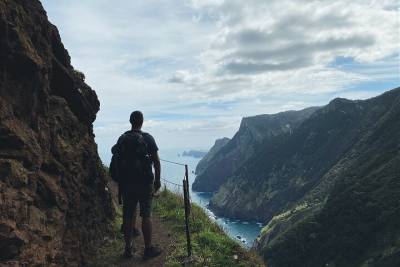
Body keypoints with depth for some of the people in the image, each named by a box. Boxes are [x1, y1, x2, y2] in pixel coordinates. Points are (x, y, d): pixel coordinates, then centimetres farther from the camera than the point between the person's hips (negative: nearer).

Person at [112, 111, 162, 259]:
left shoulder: (122, 139, 5)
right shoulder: (147, 138, -8)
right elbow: (156, 161, -8)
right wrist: (157, 180, 2)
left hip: (126, 183, 4)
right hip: (145, 183, -4)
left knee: (128, 215, 11)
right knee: (146, 215, 3)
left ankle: (128, 248, 21)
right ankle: (148, 249, 10)